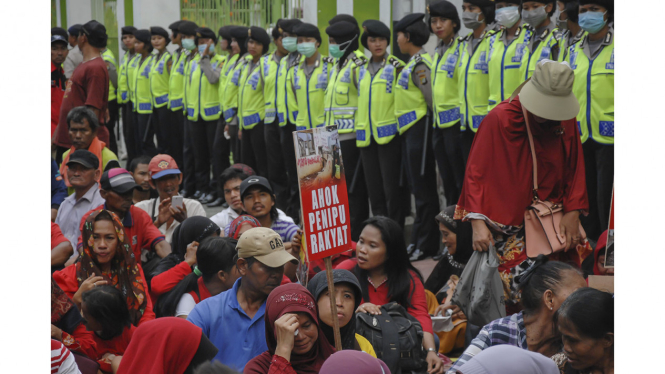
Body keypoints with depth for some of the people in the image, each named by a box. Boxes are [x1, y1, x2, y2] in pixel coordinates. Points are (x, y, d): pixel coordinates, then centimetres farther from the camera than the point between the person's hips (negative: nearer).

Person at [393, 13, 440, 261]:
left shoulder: (420, 63, -14)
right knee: (418, 187, 13)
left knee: (423, 188, -5)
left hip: (419, 127, -10)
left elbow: (432, 98, -19)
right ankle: (419, 240, 18)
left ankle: (426, 244, -1)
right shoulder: (412, 63, 16)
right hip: (409, 130, 10)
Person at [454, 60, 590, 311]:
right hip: (507, 223, -4)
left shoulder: (565, 119, 2)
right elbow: (476, 171, -10)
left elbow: (575, 168, 11)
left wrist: (573, 212, -1)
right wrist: (478, 222, -19)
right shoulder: (500, 119, -11)